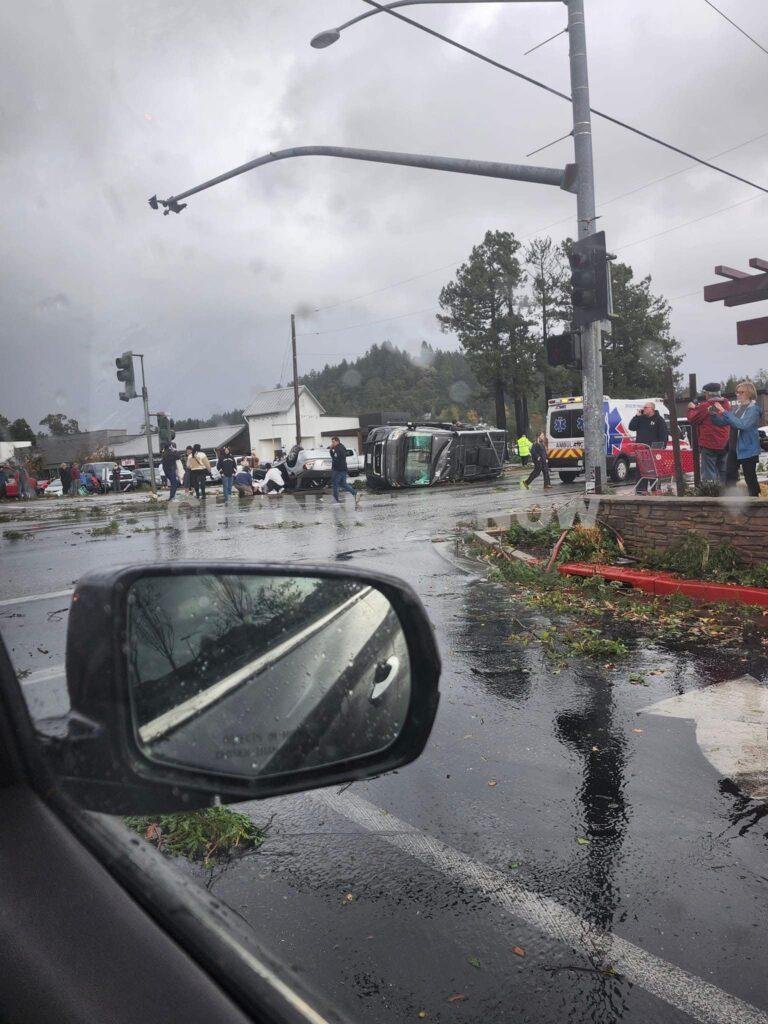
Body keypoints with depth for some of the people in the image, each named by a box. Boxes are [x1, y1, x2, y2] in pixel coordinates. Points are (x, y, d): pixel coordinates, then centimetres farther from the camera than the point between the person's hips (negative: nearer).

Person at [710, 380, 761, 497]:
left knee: (750, 476, -1)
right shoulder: (737, 408, 9)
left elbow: (742, 424, -27)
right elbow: (722, 422, 11)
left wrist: (724, 411, -29)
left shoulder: (753, 409, -12)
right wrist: (713, 414, -9)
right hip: (735, 448, 7)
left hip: (748, 449, -7)